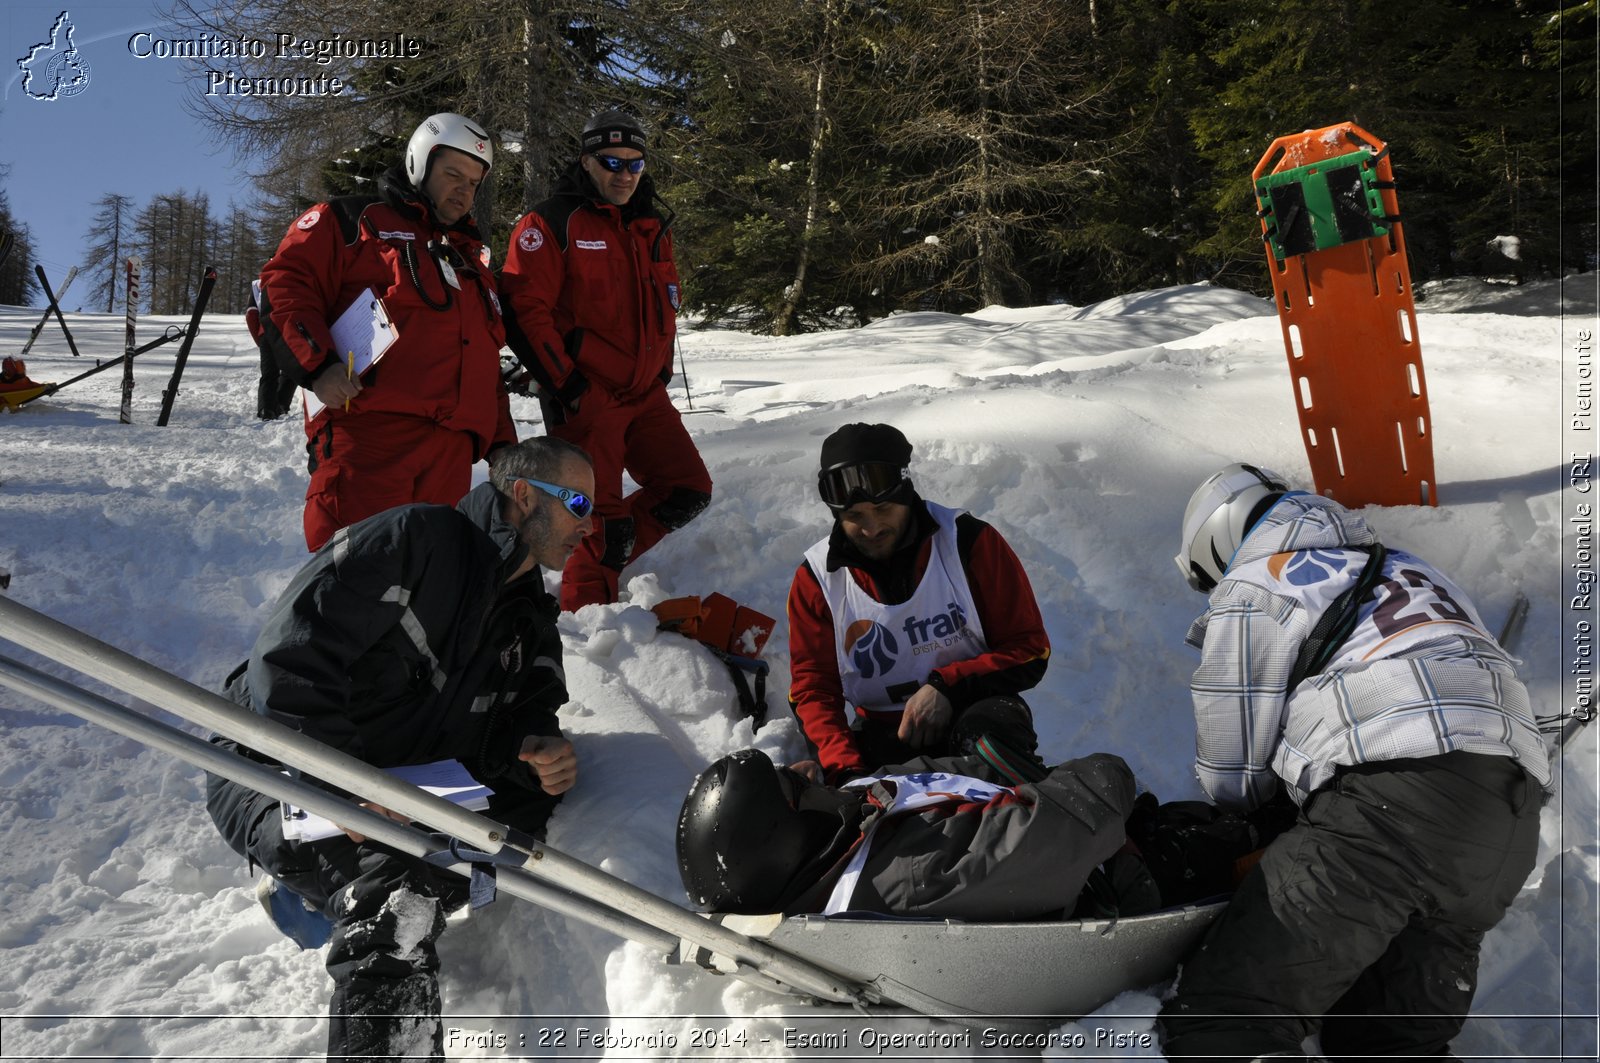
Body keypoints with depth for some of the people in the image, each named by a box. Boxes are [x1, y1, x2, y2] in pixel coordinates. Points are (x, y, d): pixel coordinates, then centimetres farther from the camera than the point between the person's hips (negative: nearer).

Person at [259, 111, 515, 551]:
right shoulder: (353, 221, 10)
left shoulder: (471, 258, 31)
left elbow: (488, 364, 29)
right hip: (369, 433, -6)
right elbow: (284, 284, -1)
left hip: (452, 448, 6)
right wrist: (316, 365, -14)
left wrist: (503, 441, 20)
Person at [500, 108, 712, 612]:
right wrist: (564, 384, -15)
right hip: (584, 398, -7)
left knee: (690, 492, 7)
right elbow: (524, 309, -13)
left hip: (646, 394, 7)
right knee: (601, 518, -5)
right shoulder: (552, 224, -7)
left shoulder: (652, 228, 15)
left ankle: (604, 553, 22)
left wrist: (661, 371, 16)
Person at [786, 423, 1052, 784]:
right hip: (880, 736, 2)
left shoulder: (969, 542, -7)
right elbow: (813, 688, 1)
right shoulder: (817, 577, -1)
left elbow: (1030, 651, -3)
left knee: (992, 726, -38)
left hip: (972, 711, -2)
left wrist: (946, 687, -19)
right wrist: (845, 770, -18)